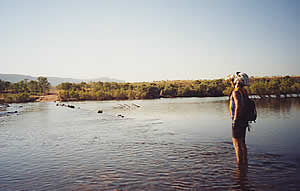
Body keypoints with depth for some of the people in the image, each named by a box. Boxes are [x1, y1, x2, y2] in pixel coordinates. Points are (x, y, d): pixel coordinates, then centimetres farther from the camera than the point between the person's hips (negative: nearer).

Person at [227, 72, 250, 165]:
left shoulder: (236, 92, -19)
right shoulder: (244, 91, 9)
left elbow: (238, 106, -27)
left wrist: (235, 120, -25)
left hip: (238, 121, -9)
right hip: (244, 121, 9)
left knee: (237, 144, -2)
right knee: (242, 143, 17)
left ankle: (239, 164, 2)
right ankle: (245, 162, 25)